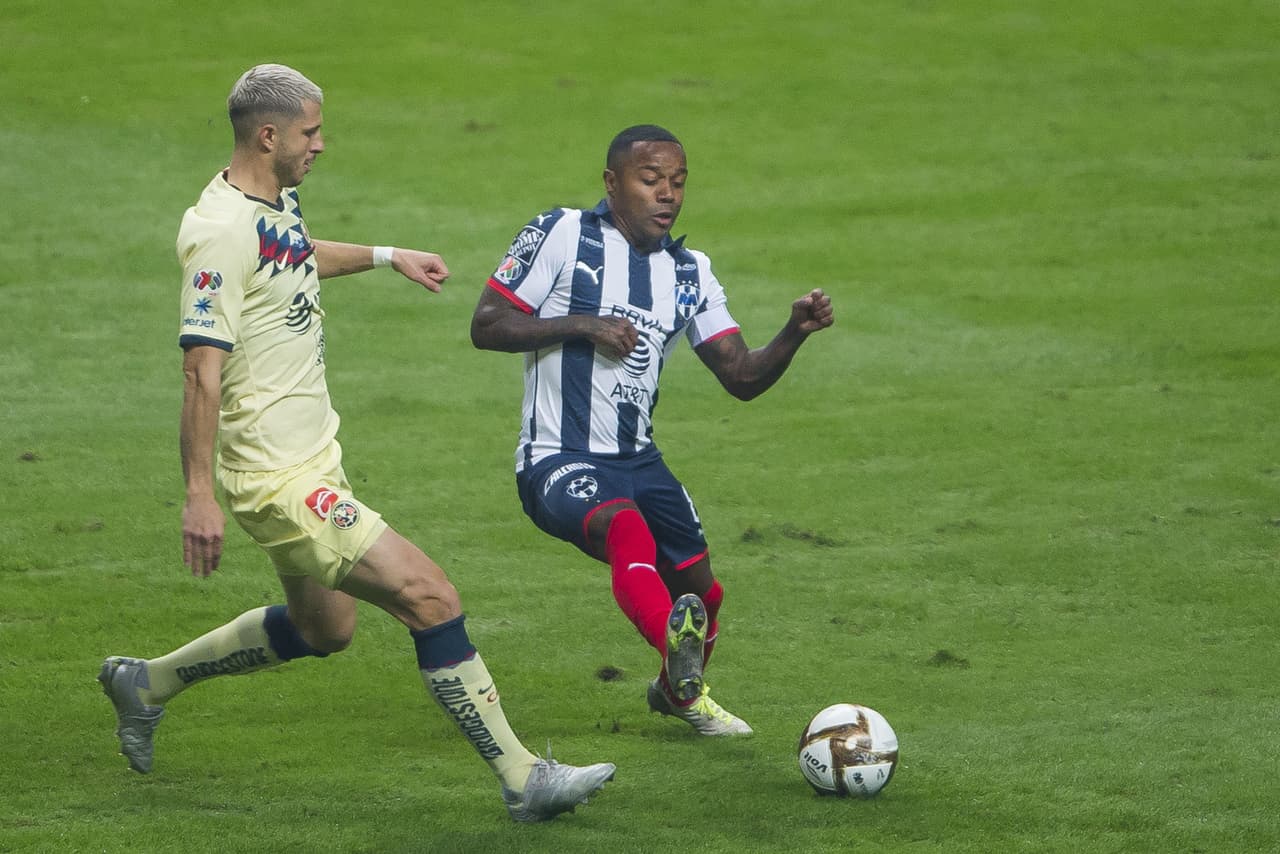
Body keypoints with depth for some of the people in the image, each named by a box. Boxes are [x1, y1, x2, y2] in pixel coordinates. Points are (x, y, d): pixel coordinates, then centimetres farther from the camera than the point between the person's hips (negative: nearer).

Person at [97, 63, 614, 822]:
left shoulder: (278, 201, 8)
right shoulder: (221, 232, -22)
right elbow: (202, 369, -24)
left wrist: (387, 258, 37)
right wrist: (199, 495, -26)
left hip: (314, 455, 11)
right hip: (280, 475, -11)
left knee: (323, 629, 25)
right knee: (432, 599, -13)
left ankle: (147, 683, 37)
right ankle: (522, 781, -8)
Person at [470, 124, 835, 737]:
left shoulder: (690, 273, 10)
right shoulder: (559, 237, -6)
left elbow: (741, 377, 6)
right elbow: (486, 327, -8)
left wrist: (794, 334, -13)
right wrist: (580, 325, -18)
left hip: (638, 459, 7)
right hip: (558, 461, -7)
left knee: (700, 592, 12)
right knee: (626, 527, -36)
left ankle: (679, 692, 45)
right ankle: (676, 651, -63)